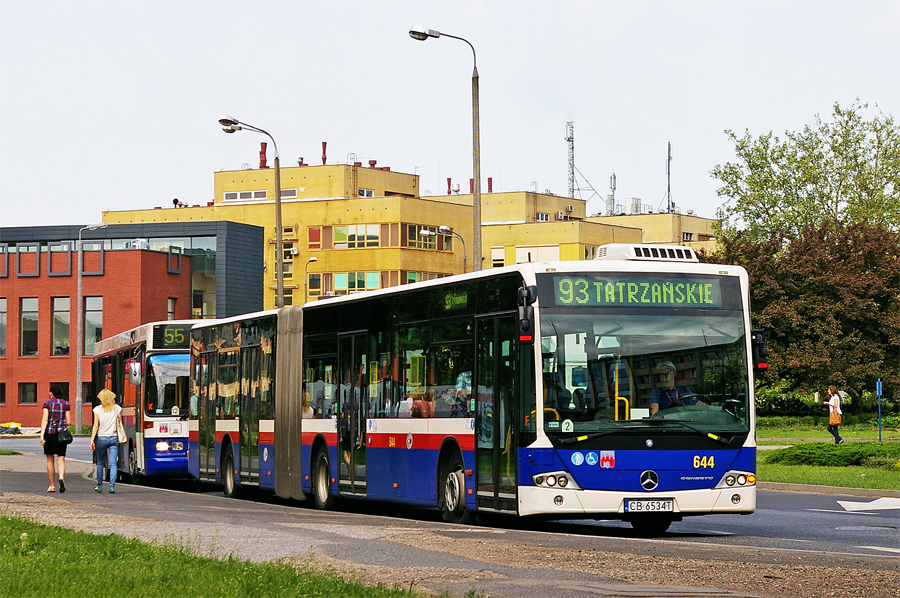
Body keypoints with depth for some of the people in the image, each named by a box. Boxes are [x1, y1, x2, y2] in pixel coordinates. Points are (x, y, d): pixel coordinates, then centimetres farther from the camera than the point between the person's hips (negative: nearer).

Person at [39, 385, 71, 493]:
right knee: (61, 459, 0)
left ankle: (52, 486, 15)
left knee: (50, 460, 11)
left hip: (49, 433, -1)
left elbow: (45, 419, -11)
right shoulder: (66, 404, 4)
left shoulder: (47, 403, -1)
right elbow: (69, 422, 2)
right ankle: (61, 477, -29)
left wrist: (42, 435, -16)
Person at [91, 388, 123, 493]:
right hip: (114, 438, 0)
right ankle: (112, 486, -12)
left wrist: (92, 439, -2)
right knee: (113, 464, -1)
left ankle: (99, 486, 19)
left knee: (100, 463, 14)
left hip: (101, 438, 0)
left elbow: (96, 426, -4)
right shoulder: (117, 409, 2)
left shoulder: (98, 409, -2)